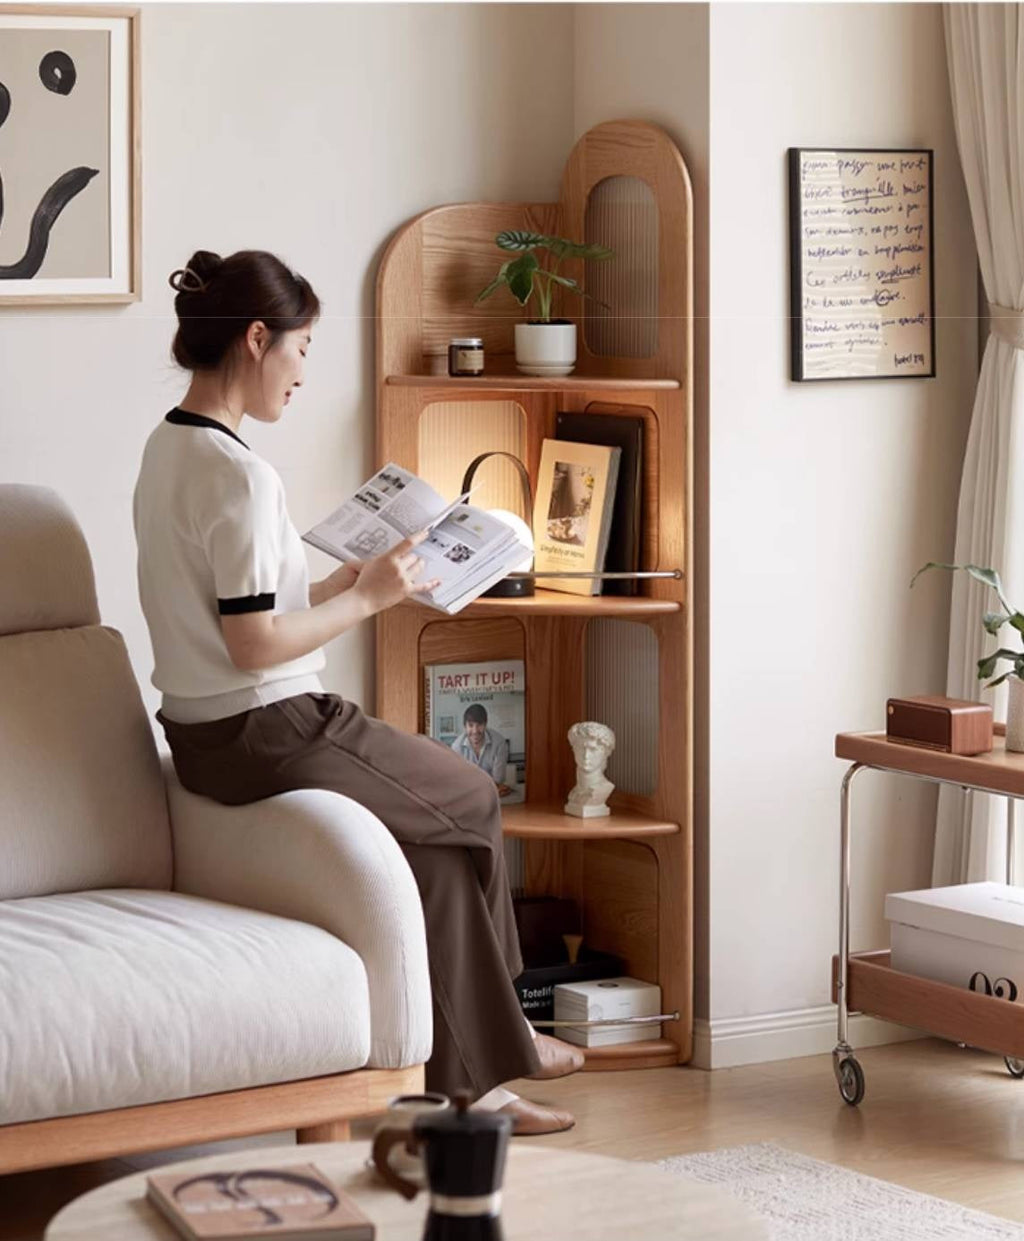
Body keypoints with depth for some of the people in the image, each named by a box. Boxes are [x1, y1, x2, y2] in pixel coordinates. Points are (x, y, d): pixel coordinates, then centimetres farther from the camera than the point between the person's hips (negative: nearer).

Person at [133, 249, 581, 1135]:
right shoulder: (240, 474, -22)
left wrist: (345, 585, 11)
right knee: (470, 804, 10)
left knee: (445, 826, 13)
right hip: (264, 733, -9)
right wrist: (369, 598, -11)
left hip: (203, 730, 9)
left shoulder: (168, 449, 10)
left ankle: (468, 1077, 13)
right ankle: (495, 1044, 25)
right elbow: (254, 644, -24)